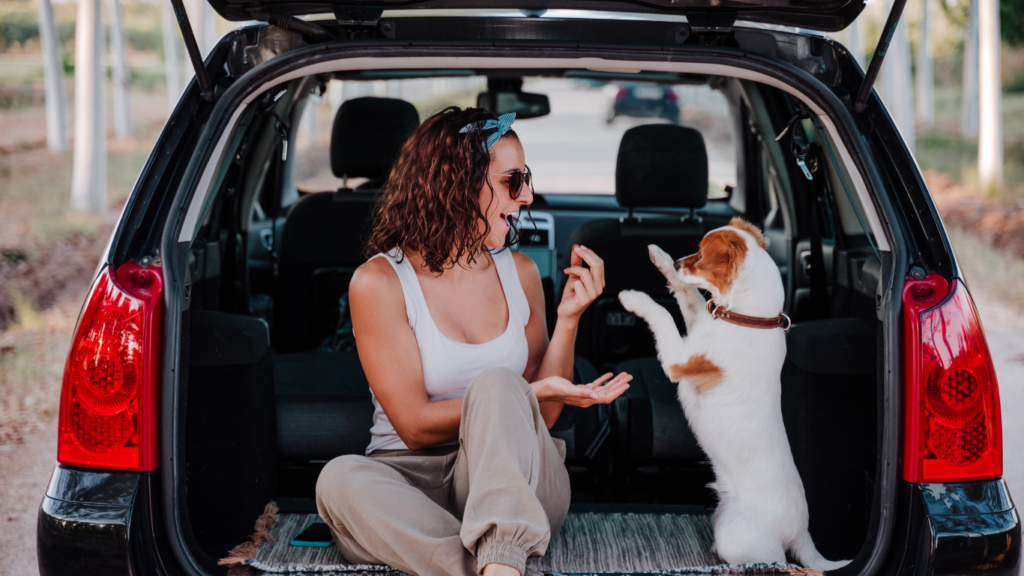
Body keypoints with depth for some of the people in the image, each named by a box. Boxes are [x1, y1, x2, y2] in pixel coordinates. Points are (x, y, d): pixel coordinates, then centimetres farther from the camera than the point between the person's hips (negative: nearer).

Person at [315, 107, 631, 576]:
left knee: (495, 382, -29)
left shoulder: (519, 272, 8)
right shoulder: (379, 282, -5)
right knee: (341, 478, -34)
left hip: (513, 486, 2)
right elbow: (416, 426, -10)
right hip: (415, 481, -2)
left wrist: (568, 319, -4)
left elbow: (540, 419, 8)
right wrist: (529, 394, -17)